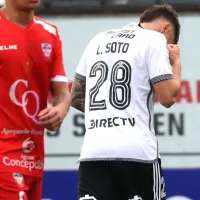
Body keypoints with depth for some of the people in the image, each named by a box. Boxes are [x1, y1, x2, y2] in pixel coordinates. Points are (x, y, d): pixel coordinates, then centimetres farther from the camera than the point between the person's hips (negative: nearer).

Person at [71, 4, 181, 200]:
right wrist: (176, 62, 11)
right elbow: (167, 97, -5)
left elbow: (76, 97, 23)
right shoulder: (155, 39, 1)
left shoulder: (99, 40, 19)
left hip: (93, 150, 4)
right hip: (137, 151, -4)